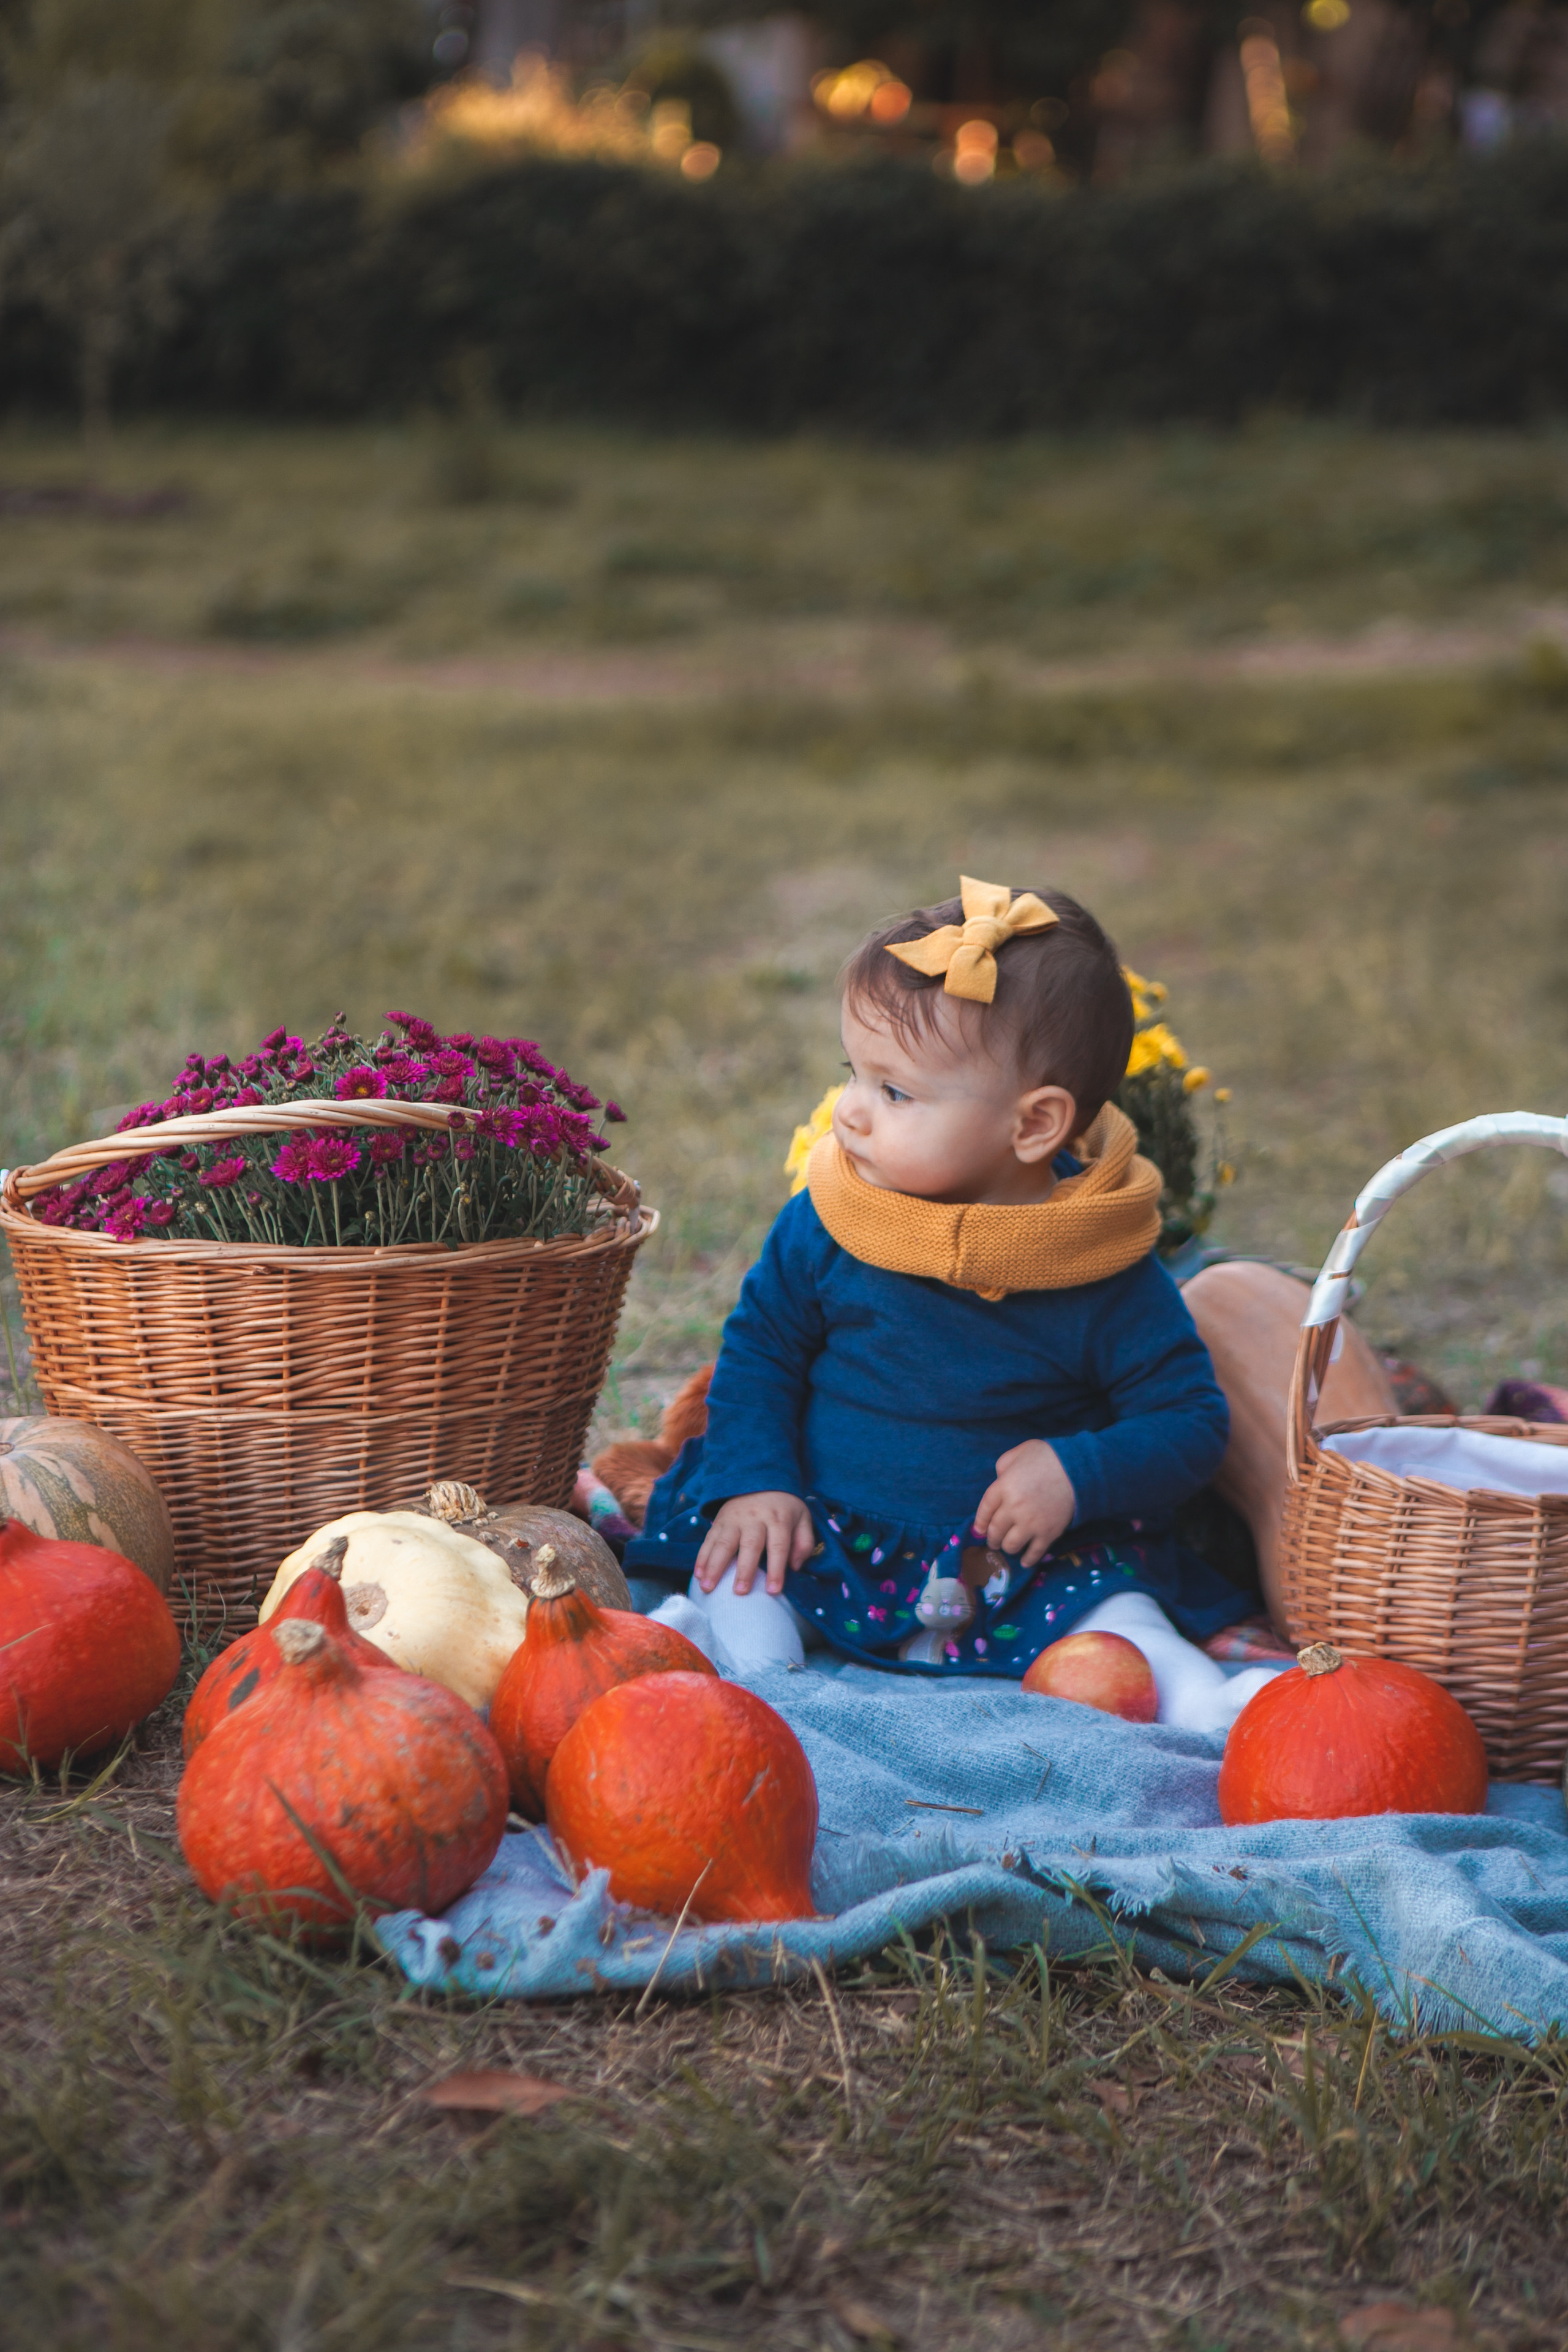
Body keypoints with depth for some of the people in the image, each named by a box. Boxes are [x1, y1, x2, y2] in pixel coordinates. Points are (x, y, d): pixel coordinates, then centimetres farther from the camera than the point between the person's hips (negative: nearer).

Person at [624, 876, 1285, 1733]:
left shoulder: (1109, 1280, -12)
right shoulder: (824, 1224, -5)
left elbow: (1190, 1421, -5)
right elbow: (760, 1344, 7)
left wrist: (1079, 1473, -22)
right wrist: (755, 1482, -7)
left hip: (1016, 1564, -2)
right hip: (825, 1537, 2)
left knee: (1105, 1596, -24)